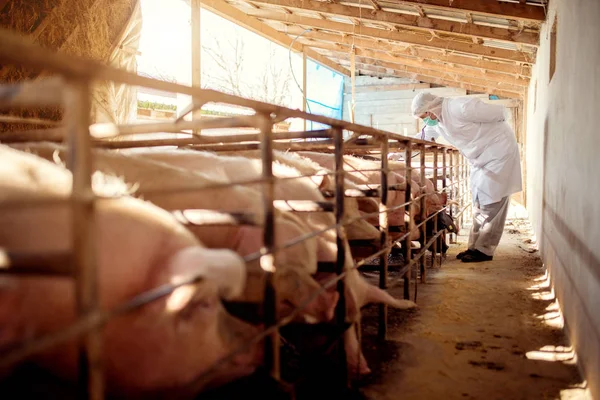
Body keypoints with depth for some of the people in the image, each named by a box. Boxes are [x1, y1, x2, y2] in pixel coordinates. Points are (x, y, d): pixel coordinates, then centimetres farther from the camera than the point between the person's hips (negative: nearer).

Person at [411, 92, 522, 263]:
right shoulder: (436, 121, -1)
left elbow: (498, 112, -20)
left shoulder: (460, 108, -28)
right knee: (479, 202, 10)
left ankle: (484, 250, -3)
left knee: (491, 203, -7)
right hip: (481, 157, 9)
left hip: (499, 151, -9)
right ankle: (475, 246, 16)